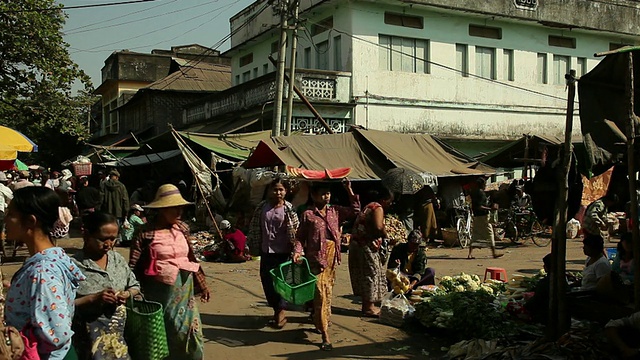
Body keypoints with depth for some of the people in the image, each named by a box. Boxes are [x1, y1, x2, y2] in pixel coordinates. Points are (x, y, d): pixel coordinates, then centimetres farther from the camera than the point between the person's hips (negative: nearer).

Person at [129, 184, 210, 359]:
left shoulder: (182, 228, 4)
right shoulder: (146, 232, -11)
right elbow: (134, 266, -10)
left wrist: (202, 285, 17)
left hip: (185, 290, 4)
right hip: (159, 291, -4)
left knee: (190, 332, 8)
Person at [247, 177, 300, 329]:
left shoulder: (289, 209, -5)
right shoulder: (262, 207, 4)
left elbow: (295, 231, -7)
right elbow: (254, 227, 11)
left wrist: (296, 250, -14)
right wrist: (255, 246, 8)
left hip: (283, 252, -4)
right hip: (266, 252, 4)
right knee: (267, 281, 9)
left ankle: (281, 312, 12)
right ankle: (277, 311, 26)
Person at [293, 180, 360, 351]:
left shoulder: (335, 210, 9)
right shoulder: (308, 214, -4)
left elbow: (355, 210, 10)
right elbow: (300, 236, -2)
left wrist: (349, 191, 4)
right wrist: (298, 251, -18)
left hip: (332, 256, 5)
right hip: (316, 257, -5)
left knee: (328, 292, 14)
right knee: (320, 294, -7)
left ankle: (319, 322, 32)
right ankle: (325, 335, -5)